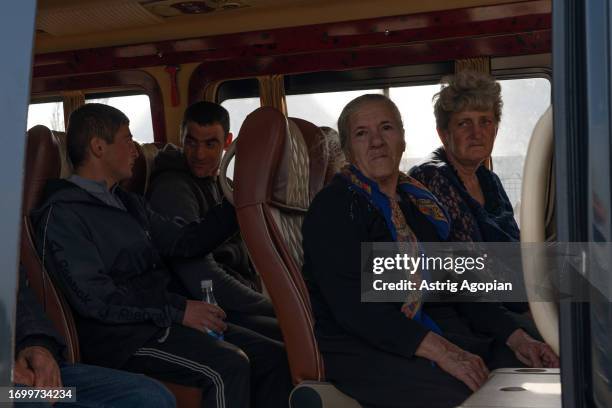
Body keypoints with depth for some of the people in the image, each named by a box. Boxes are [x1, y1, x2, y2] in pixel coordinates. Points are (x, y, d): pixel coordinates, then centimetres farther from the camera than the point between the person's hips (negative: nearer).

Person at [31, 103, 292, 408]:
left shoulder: (129, 203, 21)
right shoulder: (61, 213, -7)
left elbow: (185, 242, 19)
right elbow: (93, 297, -16)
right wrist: (177, 310, -17)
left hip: (158, 321, 8)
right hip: (119, 336, -8)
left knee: (274, 357, -7)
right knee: (227, 367, -28)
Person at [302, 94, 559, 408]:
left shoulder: (420, 202, 16)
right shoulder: (334, 206, -7)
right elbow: (351, 305, -19)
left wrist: (515, 337, 3)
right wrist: (440, 351, -27)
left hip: (437, 332, 7)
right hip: (359, 350, -7)